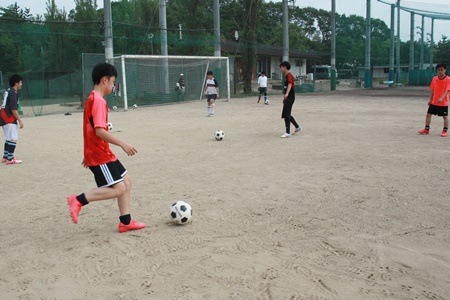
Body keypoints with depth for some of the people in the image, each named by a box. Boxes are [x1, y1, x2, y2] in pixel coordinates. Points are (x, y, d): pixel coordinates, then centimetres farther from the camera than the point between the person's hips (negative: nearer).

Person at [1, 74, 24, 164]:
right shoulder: (13, 93, -13)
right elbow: (13, 109, -20)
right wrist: (20, 120, -18)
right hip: (9, 119, -10)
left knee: (8, 138, 18)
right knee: (13, 139, -11)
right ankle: (10, 159, -13)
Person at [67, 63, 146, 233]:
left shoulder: (92, 99, 15)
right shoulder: (98, 100, -17)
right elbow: (99, 131, -26)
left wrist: (89, 154, 26)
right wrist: (123, 145, -24)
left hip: (103, 153, 10)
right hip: (100, 156, -10)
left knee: (126, 181, 11)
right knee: (118, 189, -11)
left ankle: (125, 222, 14)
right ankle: (79, 200, -6)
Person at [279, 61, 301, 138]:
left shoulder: (289, 75, -14)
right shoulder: (286, 76, 17)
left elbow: (290, 84, -33)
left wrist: (286, 94, -50)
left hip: (290, 97, -10)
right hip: (287, 98, 10)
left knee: (286, 115, -10)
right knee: (286, 115, 17)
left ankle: (288, 133, -7)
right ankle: (297, 127, 29)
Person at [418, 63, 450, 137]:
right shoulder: (434, 79, 2)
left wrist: (441, 98, -35)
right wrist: (430, 99, 11)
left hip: (444, 103, -5)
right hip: (434, 102, 5)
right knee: (428, 114, 6)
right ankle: (426, 129, 17)